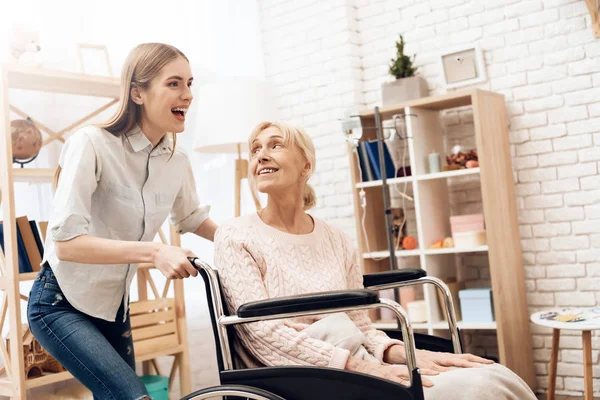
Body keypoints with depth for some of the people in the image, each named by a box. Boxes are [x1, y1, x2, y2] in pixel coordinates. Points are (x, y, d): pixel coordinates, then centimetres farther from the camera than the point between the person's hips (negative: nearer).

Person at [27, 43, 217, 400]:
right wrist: (153, 252, -35)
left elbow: (191, 218, 17)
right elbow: (65, 242, -28)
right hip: (62, 302, -7)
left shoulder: (177, 162, -3)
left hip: (115, 306, 7)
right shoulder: (92, 144, -22)